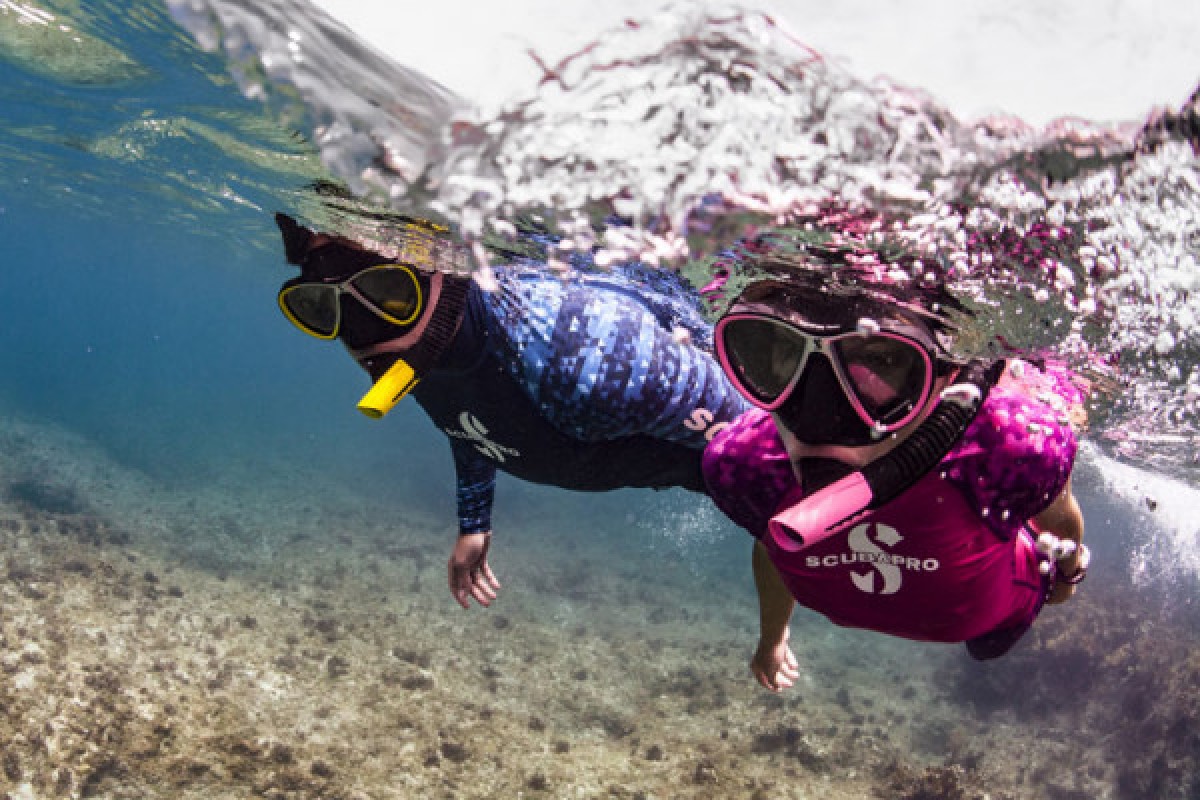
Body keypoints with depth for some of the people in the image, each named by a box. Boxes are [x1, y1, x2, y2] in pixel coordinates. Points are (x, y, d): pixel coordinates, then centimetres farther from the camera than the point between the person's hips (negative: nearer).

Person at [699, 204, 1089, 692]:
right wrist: (771, 639, 8)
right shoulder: (744, 466, -39)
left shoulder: (1011, 448, -50)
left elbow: (1062, 518, -22)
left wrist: (1068, 568, 2)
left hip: (992, 610, -1)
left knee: (990, 646, 35)